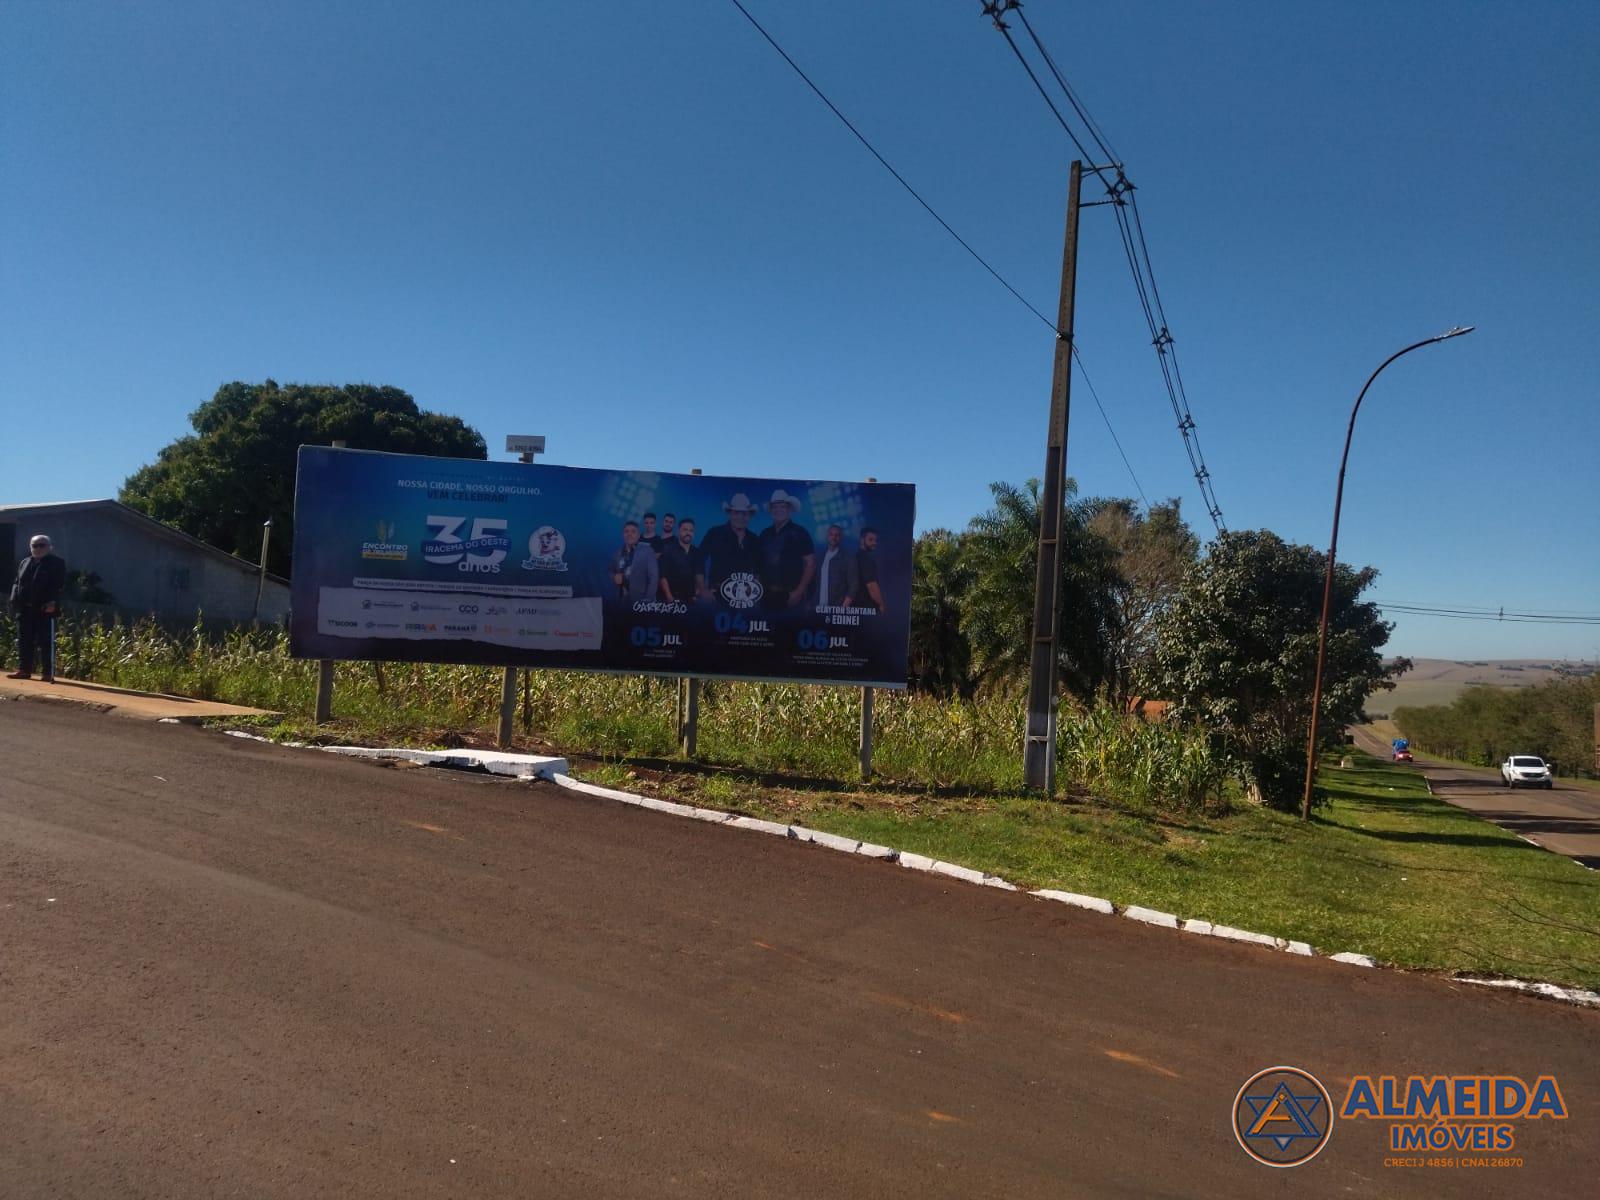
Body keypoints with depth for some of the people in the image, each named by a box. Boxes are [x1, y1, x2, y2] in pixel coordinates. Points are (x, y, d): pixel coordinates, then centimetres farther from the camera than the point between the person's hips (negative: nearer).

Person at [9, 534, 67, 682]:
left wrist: (53, 602, -19)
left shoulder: (56, 563, -1)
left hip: (45, 609, -6)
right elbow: (17, 583, 19)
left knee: (45, 642, -6)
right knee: (24, 641, 9)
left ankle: (48, 673, -5)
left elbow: (59, 585, -8)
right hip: (25, 609, 6)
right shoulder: (24, 563, 18)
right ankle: (24, 669, 16)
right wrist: (14, 601, 6)